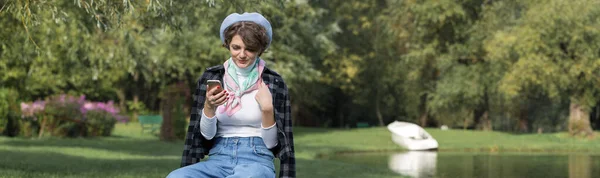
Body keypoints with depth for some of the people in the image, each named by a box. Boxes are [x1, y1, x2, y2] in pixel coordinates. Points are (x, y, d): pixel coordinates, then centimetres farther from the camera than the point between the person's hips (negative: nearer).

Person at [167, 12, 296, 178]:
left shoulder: (273, 82, 1)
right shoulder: (211, 77, 5)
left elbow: (272, 143, 0)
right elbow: (206, 135, 3)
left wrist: (267, 109, -16)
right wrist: (209, 107, -14)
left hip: (256, 161, -2)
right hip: (218, 160, 3)